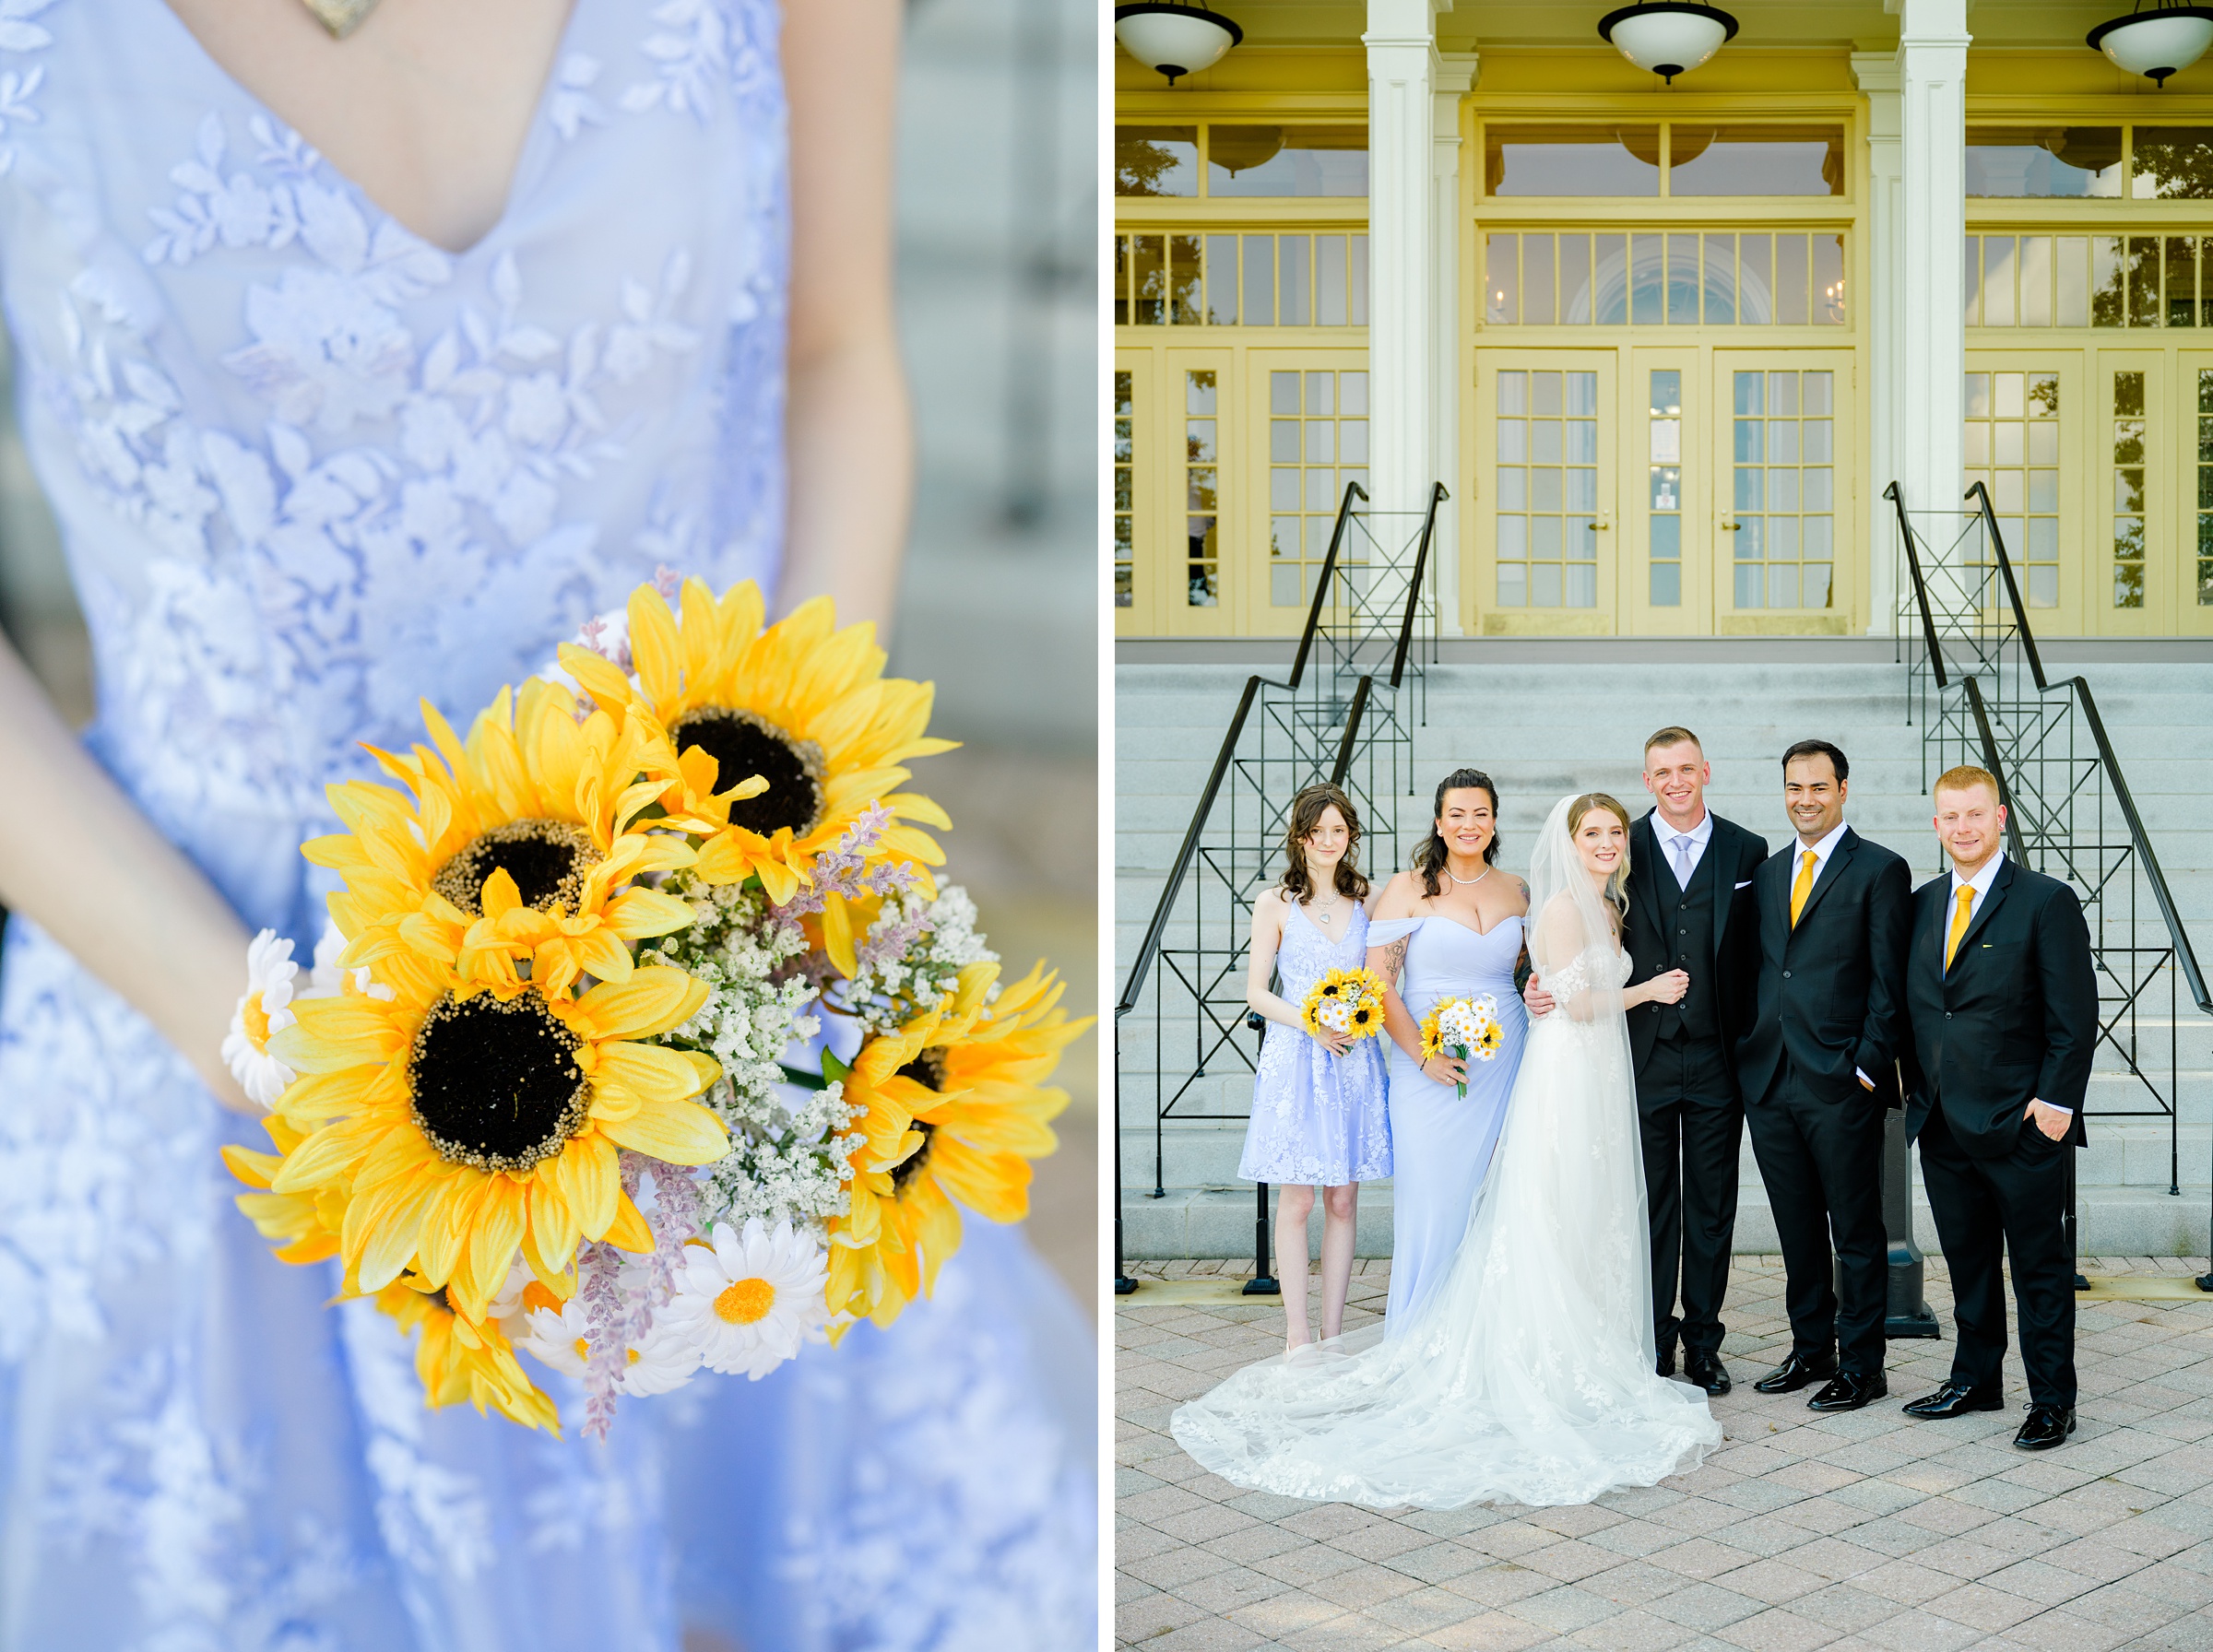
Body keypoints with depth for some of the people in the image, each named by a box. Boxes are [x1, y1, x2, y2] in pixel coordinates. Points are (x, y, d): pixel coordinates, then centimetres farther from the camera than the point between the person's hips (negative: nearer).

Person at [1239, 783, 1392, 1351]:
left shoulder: (1366, 901, 8)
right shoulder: (1275, 904, 0)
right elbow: (1256, 991, -2)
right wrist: (1313, 1027, -15)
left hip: (1354, 1062, 3)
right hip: (1295, 1061, -3)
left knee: (1343, 1199, 5)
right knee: (1297, 1200, -1)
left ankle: (1333, 1334, 13)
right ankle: (1297, 1336, 6)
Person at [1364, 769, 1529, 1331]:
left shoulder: (1517, 891, 9)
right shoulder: (1408, 889, -2)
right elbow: (1379, 986, -6)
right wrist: (1423, 1055, -13)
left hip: (1504, 1067, 3)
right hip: (1429, 1069, -3)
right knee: (1431, 1197, -5)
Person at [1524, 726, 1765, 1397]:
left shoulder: (1747, 852, 4)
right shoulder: (1620, 849, 0)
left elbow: (1758, 955, 4)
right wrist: (1541, 985, -18)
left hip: (1717, 1061, 1)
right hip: (1644, 1057, -1)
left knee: (1712, 1208, 10)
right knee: (1650, 1207, 6)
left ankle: (1703, 1345, 22)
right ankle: (1652, 1346, 17)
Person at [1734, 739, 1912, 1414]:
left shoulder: (1880, 870, -3)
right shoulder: (1766, 872, 14)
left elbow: (1889, 983, -7)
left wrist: (1870, 1067, -12)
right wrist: (1745, 1054, 8)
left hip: (1841, 1083, -5)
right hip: (1768, 1081, 5)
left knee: (1857, 1232, 4)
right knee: (1797, 1229, 14)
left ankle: (1862, 1365, 14)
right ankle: (1811, 1350, 25)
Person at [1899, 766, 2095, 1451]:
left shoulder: (2047, 901, -6)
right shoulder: (1921, 904, 11)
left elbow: (2076, 1014, -9)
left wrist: (2056, 1100, -14)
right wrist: (1916, 1087, 10)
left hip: (2022, 1124, -5)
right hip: (1941, 1122, 5)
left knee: (2039, 1264, 4)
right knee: (1967, 1260, 15)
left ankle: (2052, 1399, 15)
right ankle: (1975, 1380, 28)